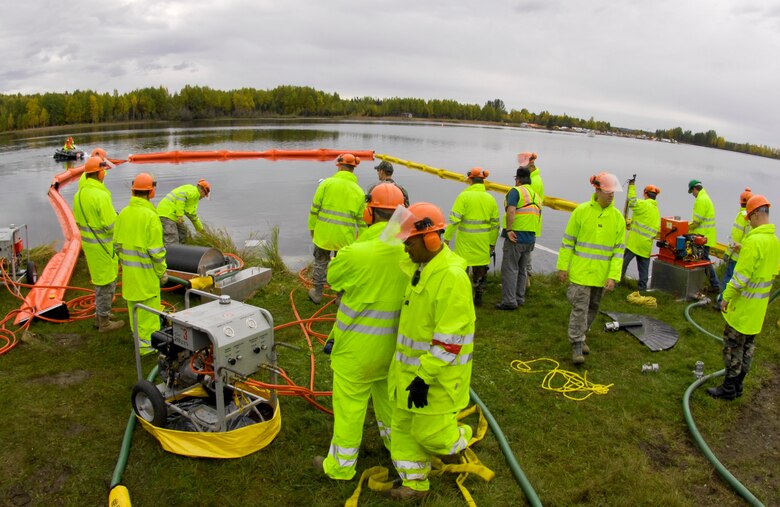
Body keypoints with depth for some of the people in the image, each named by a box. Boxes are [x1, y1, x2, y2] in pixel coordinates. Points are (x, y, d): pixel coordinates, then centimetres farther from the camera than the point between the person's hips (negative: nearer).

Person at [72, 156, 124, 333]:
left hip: (88, 242, 9)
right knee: (107, 282, 4)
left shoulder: (79, 194, 5)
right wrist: (120, 219, -4)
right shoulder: (101, 195, -23)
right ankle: (104, 322, 14)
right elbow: (110, 225, -23)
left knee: (99, 279, 23)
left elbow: (78, 220, 13)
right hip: (103, 245, -9)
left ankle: (100, 315, 35)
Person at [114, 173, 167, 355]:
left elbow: (117, 243, 8)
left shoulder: (123, 213, 1)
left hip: (128, 269, 7)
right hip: (146, 270, -7)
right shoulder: (150, 215, -19)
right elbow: (156, 250, -19)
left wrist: (124, 262, 20)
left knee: (133, 302, 19)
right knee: (149, 305, 4)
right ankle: (148, 343, 11)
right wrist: (162, 272, -8)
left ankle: (138, 334, 35)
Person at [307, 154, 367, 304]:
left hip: (324, 232, -1)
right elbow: (362, 220, 4)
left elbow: (315, 208, -4)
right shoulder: (359, 191, 4)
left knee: (320, 262, 18)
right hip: (345, 236, 1)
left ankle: (317, 293, 27)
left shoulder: (327, 182, -4)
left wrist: (312, 227, 7)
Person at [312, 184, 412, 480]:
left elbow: (333, 277, -5)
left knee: (349, 404, 11)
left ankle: (341, 466, 28)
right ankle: (395, 439, 50)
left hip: (359, 346, -5)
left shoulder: (358, 252, -25)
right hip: (394, 342, 5)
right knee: (388, 392, 28)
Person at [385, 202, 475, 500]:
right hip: (411, 367, 9)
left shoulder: (452, 276, -25)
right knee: (404, 426, 16)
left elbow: (450, 338, -26)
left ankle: (458, 439, 39)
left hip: (436, 373, -9)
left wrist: (425, 377, -24)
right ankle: (415, 484, 34)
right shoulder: (422, 268, 5)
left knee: (428, 431, 6)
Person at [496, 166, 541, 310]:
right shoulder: (536, 195, 17)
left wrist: (509, 230, -20)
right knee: (522, 270, 16)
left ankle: (509, 301, -2)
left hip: (516, 237, -7)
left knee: (510, 269, -2)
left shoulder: (515, 191, -8)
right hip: (530, 238, 8)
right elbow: (538, 217, 19)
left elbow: (511, 211, -23)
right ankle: (520, 298, 23)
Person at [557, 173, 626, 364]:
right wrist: (563, 266, -3)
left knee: (593, 307, 15)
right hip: (580, 270, -3)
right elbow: (568, 241, -2)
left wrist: (613, 276, -6)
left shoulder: (618, 217, -1)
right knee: (580, 307, -6)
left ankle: (582, 337, 33)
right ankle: (577, 345, 2)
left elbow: (619, 249, 0)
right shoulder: (581, 211, -7)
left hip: (601, 274, 4)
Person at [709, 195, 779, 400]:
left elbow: (741, 275, -23)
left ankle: (729, 388, 10)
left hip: (744, 305, -9)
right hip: (760, 306, 9)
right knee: (748, 344, 16)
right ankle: (738, 385, 27)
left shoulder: (754, 240, -23)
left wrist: (727, 296, -13)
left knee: (733, 345, 1)